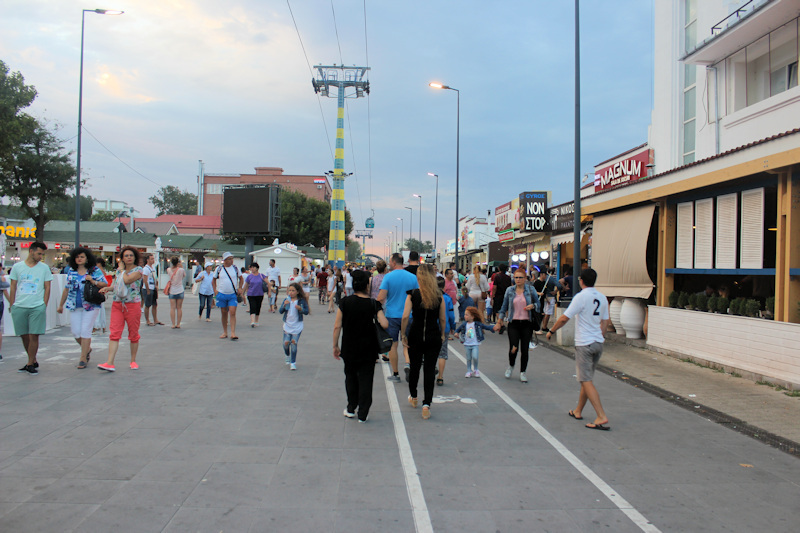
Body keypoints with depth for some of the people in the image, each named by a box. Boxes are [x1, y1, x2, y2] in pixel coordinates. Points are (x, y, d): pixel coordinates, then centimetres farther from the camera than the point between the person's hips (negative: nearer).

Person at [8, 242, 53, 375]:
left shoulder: (44, 268, 5)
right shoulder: (17, 267, 8)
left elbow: (47, 288, 6)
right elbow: (13, 287, 11)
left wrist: (44, 305, -1)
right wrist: (11, 305, 6)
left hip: (37, 307, -2)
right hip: (19, 307, 2)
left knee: (33, 336, -6)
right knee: (24, 336, 7)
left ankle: (30, 364, 4)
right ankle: (33, 361, 22)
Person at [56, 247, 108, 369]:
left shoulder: (95, 270, 1)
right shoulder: (71, 271, 12)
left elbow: (104, 284, -2)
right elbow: (66, 289, 18)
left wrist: (93, 281, -20)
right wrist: (61, 305, 20)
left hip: (90, 306, -4)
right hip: (74, 306, 4)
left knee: (85, 332, -6)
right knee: (76, 332, 2)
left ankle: (83, 358, 3)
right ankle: (87, 349, 30)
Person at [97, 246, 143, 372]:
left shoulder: (138, 270, -4)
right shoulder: (118, 270, 12)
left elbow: (126, 280, -20)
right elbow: (116, 286, 22)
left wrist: (122, 269, -3)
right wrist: (108, 288, 1)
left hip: (133, 305, -4)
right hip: (117, 304, 4)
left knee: (133, 334, 6)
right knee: (114, 333, -6)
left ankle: (133, 361, 20)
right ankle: (110, 363, -10)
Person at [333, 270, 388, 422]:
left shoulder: (345, 302, -8)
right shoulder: (373, 304, -11)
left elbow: (337, 327, -7)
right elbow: (385, 324, -19)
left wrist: (335, 346, 3)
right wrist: (380, 315, 3)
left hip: (349, 348, 2)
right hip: (368, 349, -1)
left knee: (350, 376, 21)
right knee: (366, 379, 8)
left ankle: (351, 408, 29)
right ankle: (362, 414, 10)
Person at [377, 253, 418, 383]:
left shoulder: (388, 277, -9)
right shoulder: (413, 277, 0)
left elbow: (380, 298, -14)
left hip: (392, 315, -2)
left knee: (393, 345, 7)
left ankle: (395, 374, 12)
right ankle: (408, 364, -10)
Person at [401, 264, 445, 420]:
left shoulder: (413, 294, -6)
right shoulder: (439, 295, -2)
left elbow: (405, 316, -11)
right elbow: (443, 319, 1)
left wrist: (403, 334, -3)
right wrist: (442, 334, 14)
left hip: (415, 336, 0)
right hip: (434, 337, 0)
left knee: (414, 367, 18)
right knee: (430, 370, 3)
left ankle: (413, 397, 37)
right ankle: (426, 404, -4)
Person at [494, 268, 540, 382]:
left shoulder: (530, 290, 1)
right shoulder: (509, 290, 4)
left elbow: (538, 303, 9)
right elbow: (504, 307, 10)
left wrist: (532, 306, -14)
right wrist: (499, 322, 8)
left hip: (527, 323, 0)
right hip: (513, 323, 0)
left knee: (525, 349, 2)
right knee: (513, 348, -10)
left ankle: (523, 372, 19)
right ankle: (511, 366, 21)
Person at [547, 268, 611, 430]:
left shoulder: (581, 297, -14)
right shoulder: (602, 298, 7)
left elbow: (564, 318, -13)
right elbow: (605, 321, 13)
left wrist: (551, 331, 0)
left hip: (584, 344, -8)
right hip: (598, 343, 8)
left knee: (586, 381, -6)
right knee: (587, 379, 17)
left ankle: (602, 417, -13)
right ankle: (578, 411, 28)